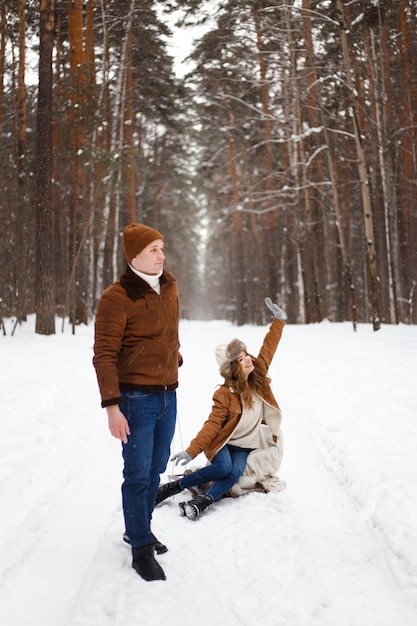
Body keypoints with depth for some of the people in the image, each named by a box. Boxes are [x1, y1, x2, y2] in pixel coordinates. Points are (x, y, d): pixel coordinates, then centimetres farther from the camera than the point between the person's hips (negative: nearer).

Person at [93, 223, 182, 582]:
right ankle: (141, 549, 17)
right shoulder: (117, 298, -15)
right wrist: (112, 406, -19)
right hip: (136, 398, -7)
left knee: (156, 468, 17)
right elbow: (104, 356, -16)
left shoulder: (169, 287, 6)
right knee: (138, 474, 2)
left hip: (168, 395, 7)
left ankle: (140, 527, 36)